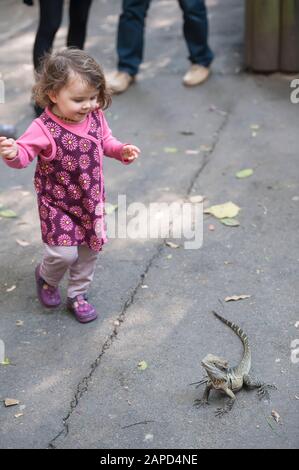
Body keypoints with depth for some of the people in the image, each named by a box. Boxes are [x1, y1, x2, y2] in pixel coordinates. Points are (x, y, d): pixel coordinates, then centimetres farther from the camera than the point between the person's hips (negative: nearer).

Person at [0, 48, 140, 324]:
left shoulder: (96, 118, -7)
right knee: (64, 252, -10)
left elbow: (105, 142, 11)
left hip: (91, 200, 6)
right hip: (58, 203, -5)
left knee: (90, 249, 14)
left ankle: (78, 294, 36)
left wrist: (122, 151, -8)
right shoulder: (44, 129, -24)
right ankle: (47, 277, 26)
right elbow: (24, 153, -24)